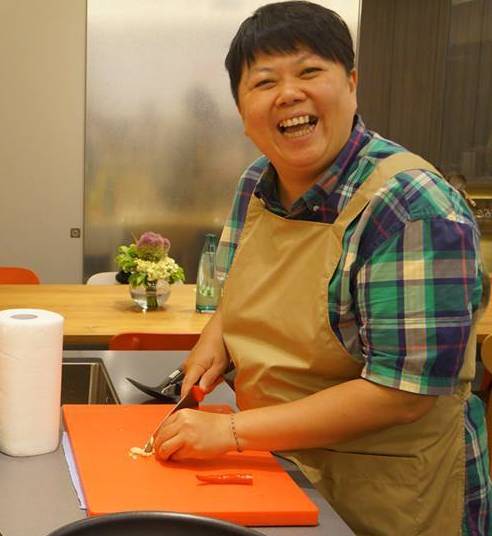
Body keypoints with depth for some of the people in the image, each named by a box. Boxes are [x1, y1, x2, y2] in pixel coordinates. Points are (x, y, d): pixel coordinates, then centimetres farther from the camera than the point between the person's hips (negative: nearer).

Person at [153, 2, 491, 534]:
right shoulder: (257, 184, -2)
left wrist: (231, 430, -26)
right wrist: (217, 332, -7)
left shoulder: (411, 206, -24)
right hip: (274, 470, 7)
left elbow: (403, 391, -27)